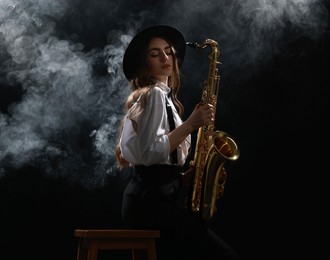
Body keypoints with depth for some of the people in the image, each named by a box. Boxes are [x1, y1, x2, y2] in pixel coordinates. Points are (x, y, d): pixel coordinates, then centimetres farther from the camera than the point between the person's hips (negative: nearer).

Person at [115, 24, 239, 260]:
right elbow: (150, 153, -19)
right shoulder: (154, 94, -5)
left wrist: (190, 173, 6)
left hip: (154, 197, 11)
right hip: (153, 200, -11)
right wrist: (191, 124, -18)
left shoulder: (163, 97, 25)